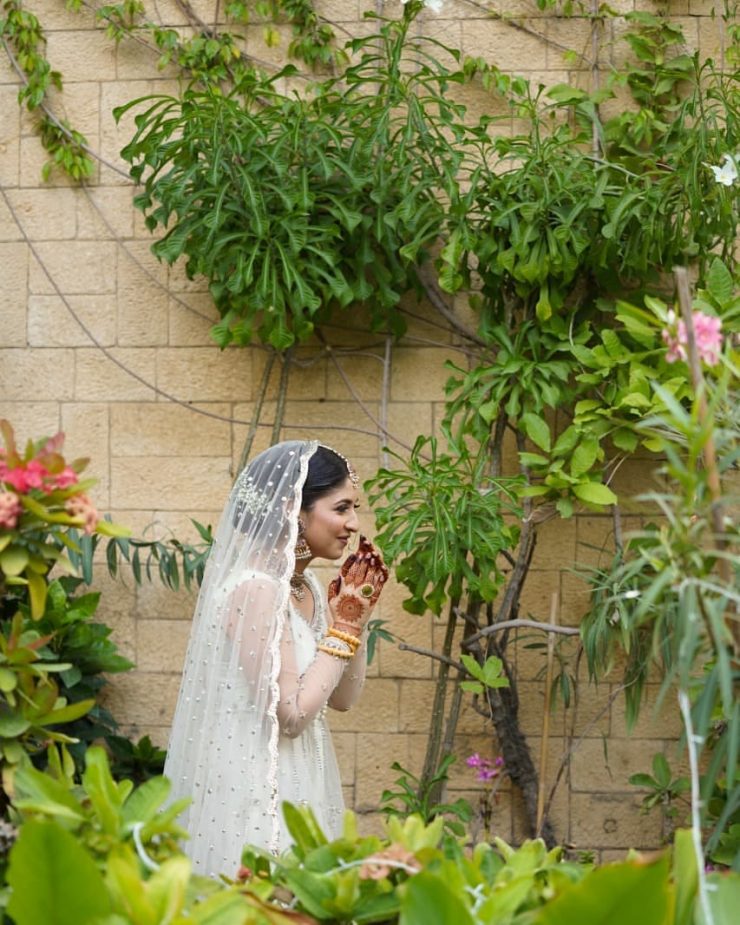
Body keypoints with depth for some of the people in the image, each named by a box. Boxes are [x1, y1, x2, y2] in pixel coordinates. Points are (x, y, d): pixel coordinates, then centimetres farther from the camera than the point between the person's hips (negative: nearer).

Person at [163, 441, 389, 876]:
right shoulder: (255, 590, -19)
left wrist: (357, 618, 2)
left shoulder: (307, 587, 7)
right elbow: (290, 714, -21)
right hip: (254, 787, -9)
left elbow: (343, 698, 13)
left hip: (296, 783, 9)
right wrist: (343, 627, -13)